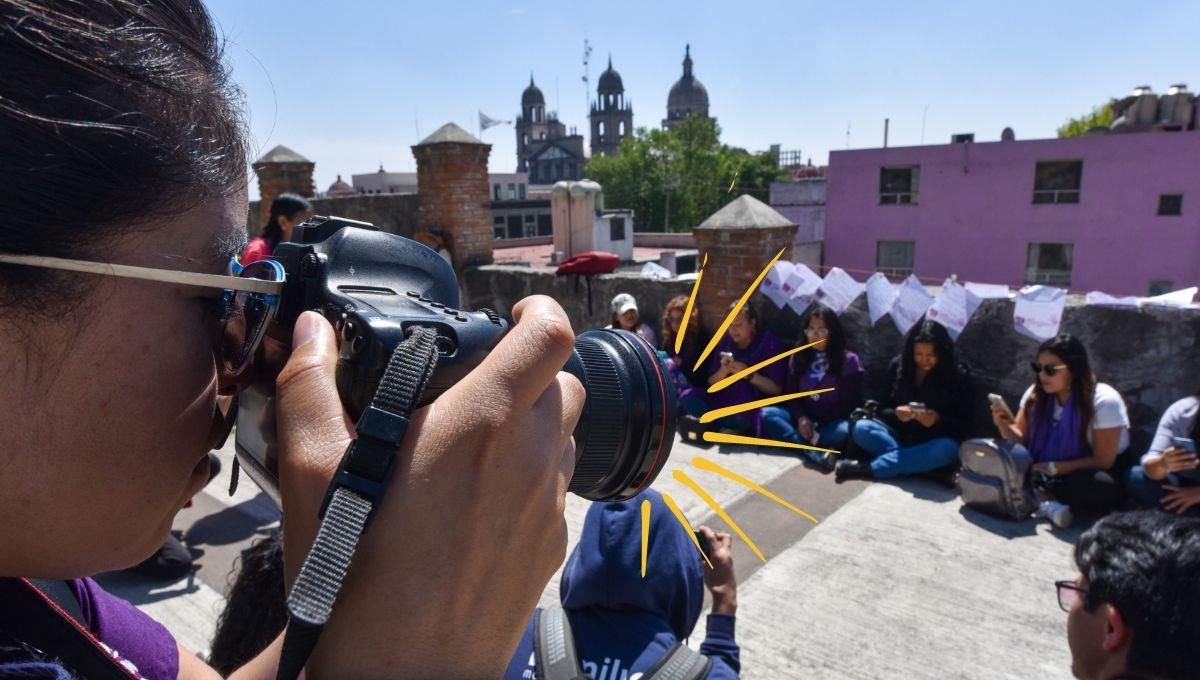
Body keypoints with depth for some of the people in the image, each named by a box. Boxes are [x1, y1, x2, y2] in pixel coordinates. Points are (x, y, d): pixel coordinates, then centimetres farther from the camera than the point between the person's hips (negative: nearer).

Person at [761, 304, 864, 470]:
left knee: (844, 431, -37)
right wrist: (801, 418, -16)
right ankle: (813, 451, -36)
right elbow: (791, 394, 4)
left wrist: (819, 424, -16)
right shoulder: (798, 357, 6)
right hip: (804, 419, 4)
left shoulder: (849, 360, -6)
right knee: (766, 414, -23)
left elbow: (850, 404, -7)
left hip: (832, 422, -3)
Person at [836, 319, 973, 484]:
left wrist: (937, 420, -26)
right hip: (900, 436, 2)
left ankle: (868, 468, -33)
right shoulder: (897, 366, 0)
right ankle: (931, 466, -29)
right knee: (861, 428, -24)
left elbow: (964, 426, -6)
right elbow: (882, 409, 2)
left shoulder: (958, 376, -5)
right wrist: (896, 414, -21)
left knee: (947, 449, -36)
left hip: (933, 445, -2)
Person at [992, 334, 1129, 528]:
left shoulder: (1104, 401, -15)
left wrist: (1052, 468, -20)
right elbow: (1021, 440, 1)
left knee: (1103, 487, -37)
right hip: (1043, 473, 4)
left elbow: (1103, 461, -14)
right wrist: (1004, 425, -20)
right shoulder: (1035, 394, -3)